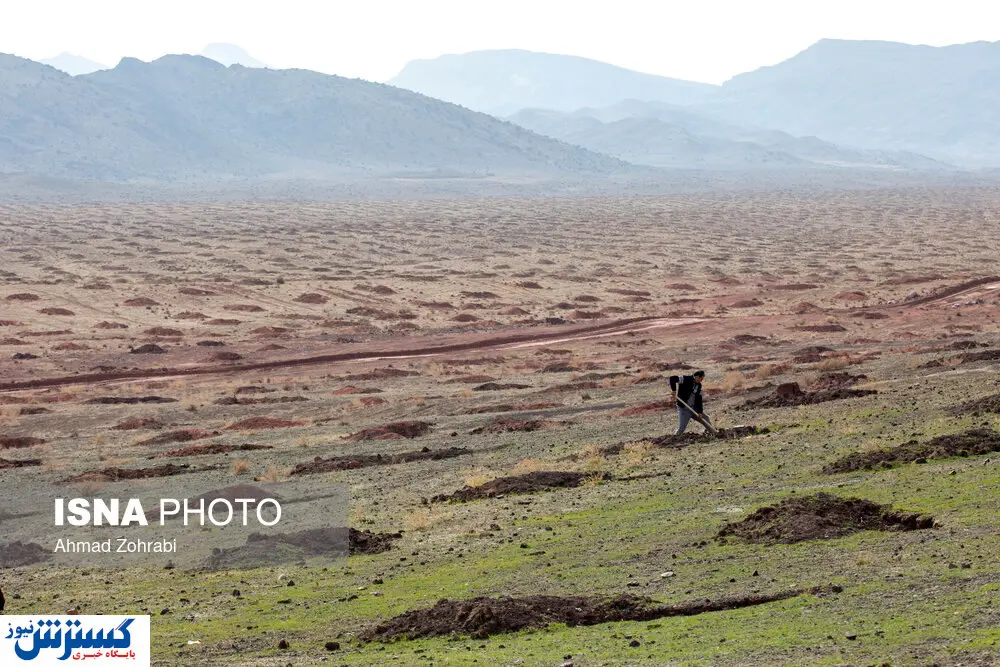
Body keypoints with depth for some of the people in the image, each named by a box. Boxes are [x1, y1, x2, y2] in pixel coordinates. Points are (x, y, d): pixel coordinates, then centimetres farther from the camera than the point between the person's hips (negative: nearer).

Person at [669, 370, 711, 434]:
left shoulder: (699, 385, 7)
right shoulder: (686, 379, -13)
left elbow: (699, 399, 5)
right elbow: (673, 378, -22)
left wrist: (700, 412, -3)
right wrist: (673, 389, -27)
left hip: (694, 408, 7)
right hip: (684, 409, -6)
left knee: (707, 422, 9)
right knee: (681, 428, -7)